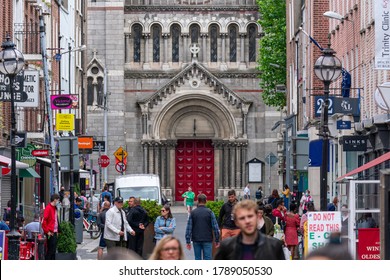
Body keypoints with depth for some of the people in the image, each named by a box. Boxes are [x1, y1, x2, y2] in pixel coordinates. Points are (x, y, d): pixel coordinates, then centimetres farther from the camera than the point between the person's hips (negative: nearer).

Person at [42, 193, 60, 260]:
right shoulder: (48, 208, -12)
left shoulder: (55, 208, 16)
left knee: (54, 249, 10)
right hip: (50, 233, -9)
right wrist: (47, 231, -17)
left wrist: (57, 231, 16)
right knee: (50, 250, -8)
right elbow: (44, 220, -18)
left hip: (55, 232, 9)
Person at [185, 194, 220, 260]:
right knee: (207, 259, -1)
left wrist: (188, 241, 2)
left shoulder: (193, 213, 0)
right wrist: (217, 240, 3)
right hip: (207, 240, -2)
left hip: (196, 240, 2)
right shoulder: (209, 212, -4)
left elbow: (189, 228, -1)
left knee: (197, 259, 9)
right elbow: (215, 227, -5)